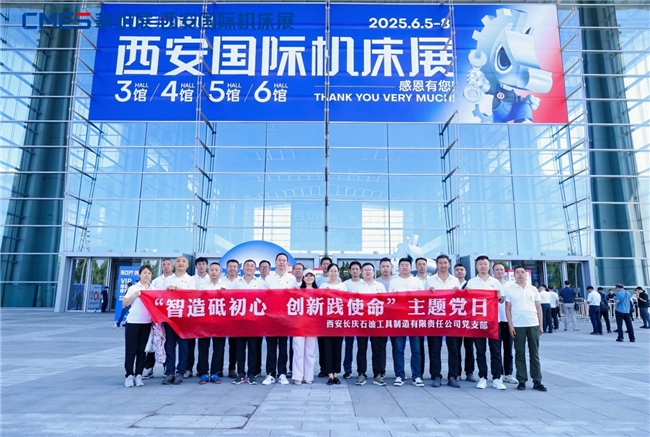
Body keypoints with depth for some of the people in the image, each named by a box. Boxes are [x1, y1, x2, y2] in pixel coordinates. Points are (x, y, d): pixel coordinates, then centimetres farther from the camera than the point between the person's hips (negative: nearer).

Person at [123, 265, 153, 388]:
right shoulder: (133, 288, 3)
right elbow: (124, 303, -2)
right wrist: (134, 295, -15)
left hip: (147, 323, 2)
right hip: (133, 322, -2)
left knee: (141, 350, 7)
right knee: (131, 350, 0)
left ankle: (138, 375, 12)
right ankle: (129, 375, 7)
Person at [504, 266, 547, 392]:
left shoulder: (533, 289, 9)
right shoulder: (509, 289, 2)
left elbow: (539, 308, 12)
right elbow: (508, 308, 1)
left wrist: (541, 325, 6)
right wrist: (510, 325, -5)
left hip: (533, 325, 2)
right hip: (518, 326, -2)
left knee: (534, 354, 6)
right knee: (520, 354, 4)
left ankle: (537, 381, 13)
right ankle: (522, 381, 11)